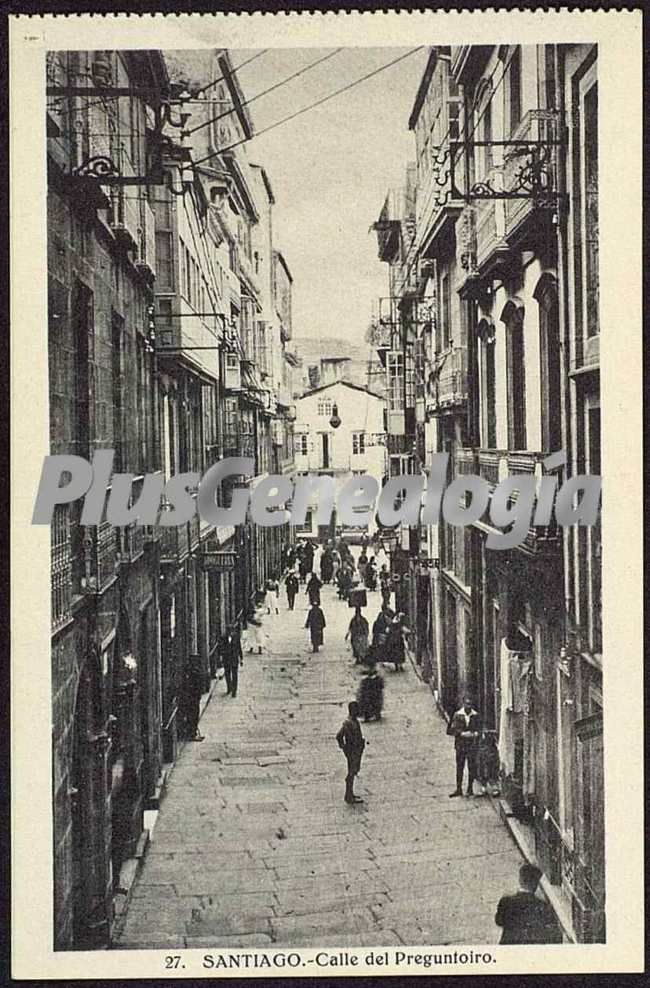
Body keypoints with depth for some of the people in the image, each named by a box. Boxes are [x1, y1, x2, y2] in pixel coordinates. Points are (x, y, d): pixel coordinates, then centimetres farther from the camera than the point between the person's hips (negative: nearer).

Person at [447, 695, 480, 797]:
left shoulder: (475, 715, 4)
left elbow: (479, 729, 10)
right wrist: (462, 734, -14)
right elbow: (452, 729, -1)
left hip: (472, 745, 0)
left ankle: (470, 789, 9)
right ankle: (458, 789, 9)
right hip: (460, 745, 0)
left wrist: (475, 733, -11)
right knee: (459, 767, 3)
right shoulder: (457, 715, 0)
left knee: (471, 767, 1)